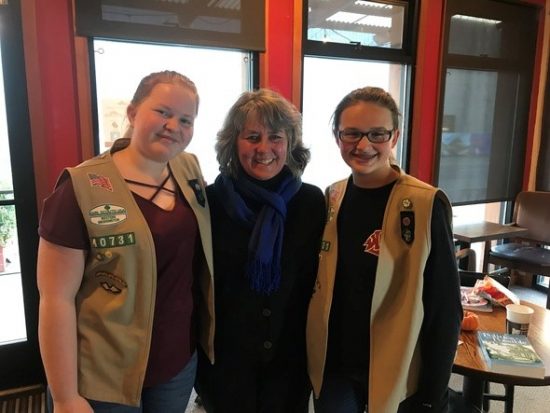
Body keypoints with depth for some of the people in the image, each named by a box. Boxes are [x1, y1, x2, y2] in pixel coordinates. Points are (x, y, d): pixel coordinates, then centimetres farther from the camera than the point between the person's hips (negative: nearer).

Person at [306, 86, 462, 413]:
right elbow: (322, 288, 5)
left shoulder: (426, 204, -17)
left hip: (397, 376, -3)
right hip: (333, 369, 4)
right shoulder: (331, 199, -3)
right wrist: (312, 359, 8)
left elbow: (445, 309, -12)